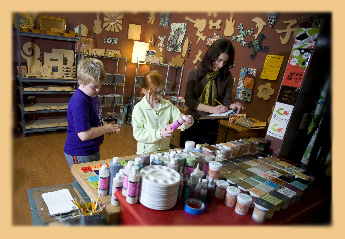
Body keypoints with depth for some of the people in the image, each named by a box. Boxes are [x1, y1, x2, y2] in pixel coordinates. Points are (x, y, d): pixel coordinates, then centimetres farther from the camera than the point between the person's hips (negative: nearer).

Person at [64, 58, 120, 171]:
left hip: (93, 150, 10)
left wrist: (106, 125, 1)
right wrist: (105, 129, -18)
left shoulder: (92, 94, 4)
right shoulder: (79, 102, -27)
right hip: (80, 155, -9)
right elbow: (84, 135, -30)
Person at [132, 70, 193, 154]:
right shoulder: (139, 108, -5)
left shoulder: (168, 105, 8)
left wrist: (186, 122, -17)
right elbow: (138, 134, -12)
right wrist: (159, 134, -23)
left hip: (165, 150, 3)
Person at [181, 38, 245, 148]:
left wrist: (233, 106, -22)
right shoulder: (194, 74, -3)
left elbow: (227, 101, 2)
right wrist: (212, 109, -22)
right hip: (191, 125, -1)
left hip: (211, 127, 1)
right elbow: (188, 100, -11)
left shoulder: (227, 78, 3)